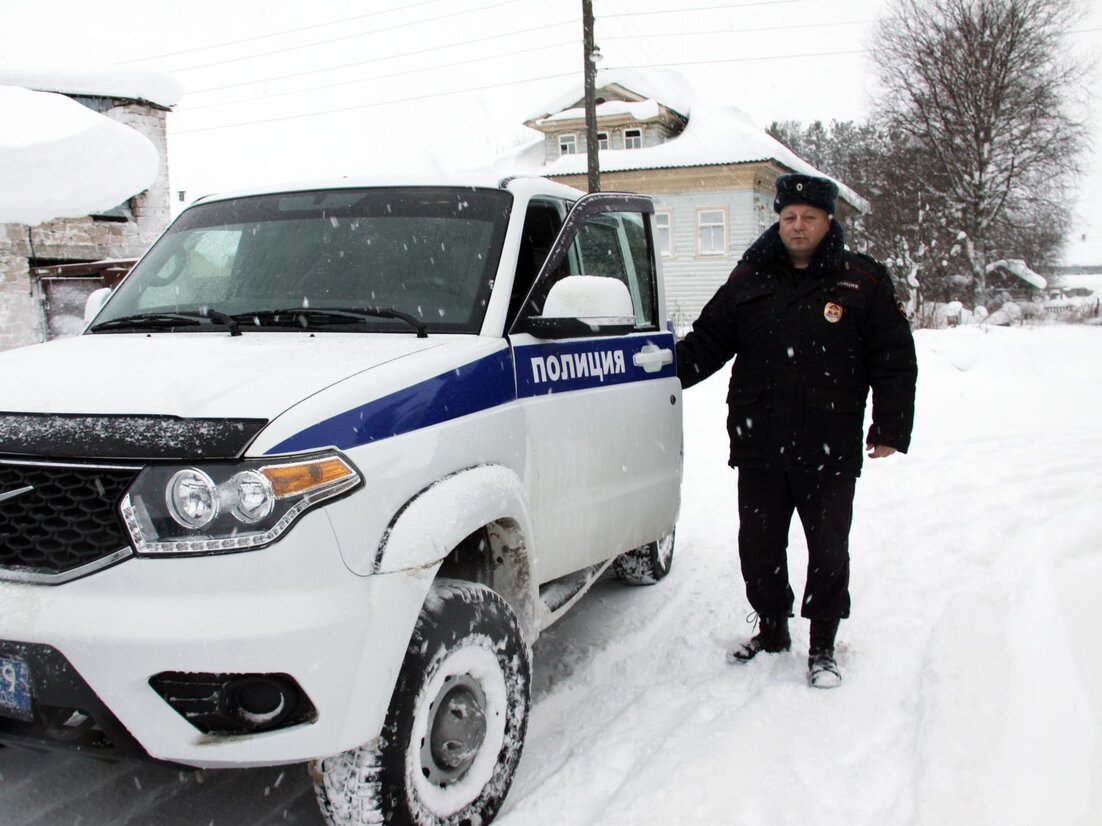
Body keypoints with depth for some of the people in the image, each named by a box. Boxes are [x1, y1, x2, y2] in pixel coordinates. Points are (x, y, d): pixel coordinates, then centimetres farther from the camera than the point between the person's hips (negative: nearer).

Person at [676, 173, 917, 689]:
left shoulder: (863, 282, 2)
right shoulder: (750, 279, 9)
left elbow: (894, 361, 3)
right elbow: (707, 342, 12)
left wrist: (890, 429, -2)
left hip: (830, 452, -2)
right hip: (758, 449, 3)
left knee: (828, 550, 7)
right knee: (759, 546, 11)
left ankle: (822, 646, 24)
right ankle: (771, 629, 31)